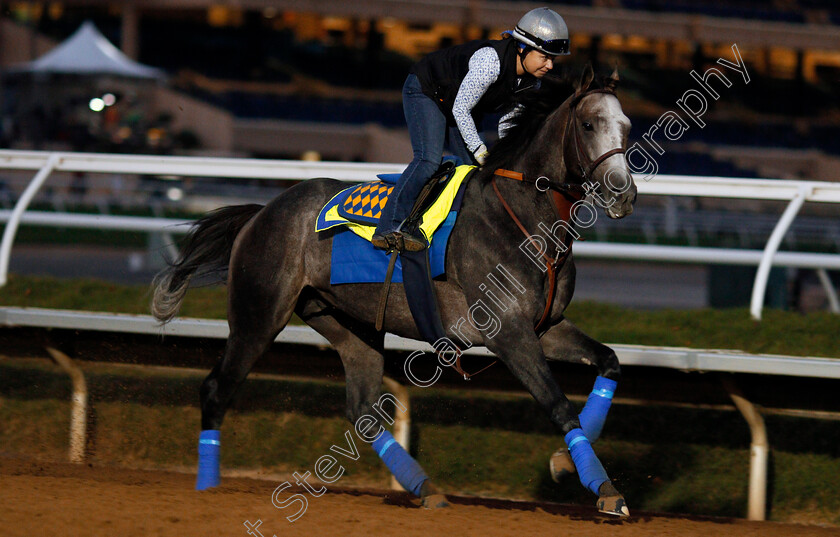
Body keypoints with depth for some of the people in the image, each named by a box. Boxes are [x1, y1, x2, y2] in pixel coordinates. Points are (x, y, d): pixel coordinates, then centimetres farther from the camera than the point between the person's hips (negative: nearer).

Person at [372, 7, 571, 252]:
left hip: (460, 107, 9)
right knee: (428, 160, -25)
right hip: (425, 92, -9)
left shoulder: (532, 80, -10)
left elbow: (508, 118, 6)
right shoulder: (490, 60, -36)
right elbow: (460, 109, -28)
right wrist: (482, 153, -25)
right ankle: (388, 229, -29)